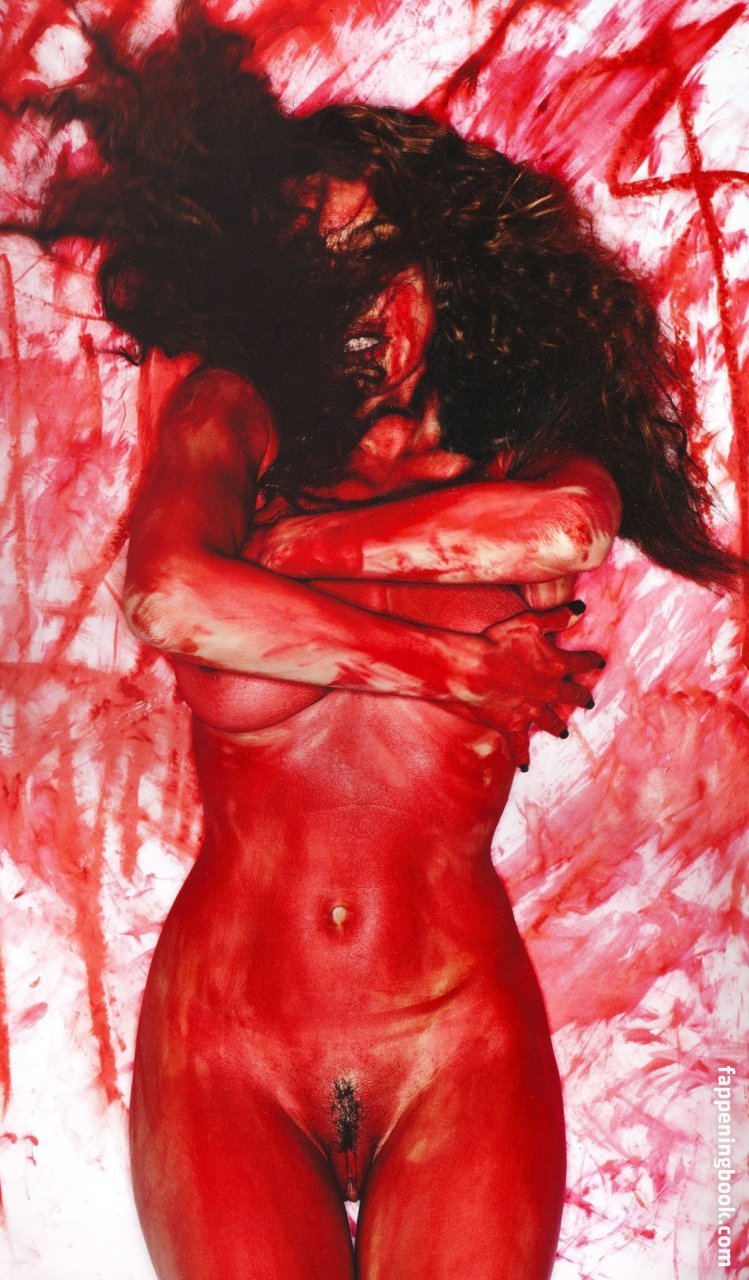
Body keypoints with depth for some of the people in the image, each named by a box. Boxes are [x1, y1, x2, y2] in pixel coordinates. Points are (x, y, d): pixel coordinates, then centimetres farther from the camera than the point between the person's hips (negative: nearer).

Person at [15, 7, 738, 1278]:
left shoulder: (537, 465, 7)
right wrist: (455, 666, -10)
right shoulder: (229, 418, 3)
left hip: (458, 1042, 1)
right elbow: (169, 600, -15)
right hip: (225, 1040, 0)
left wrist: (284, 543, -8)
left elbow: (572, 521, -16)